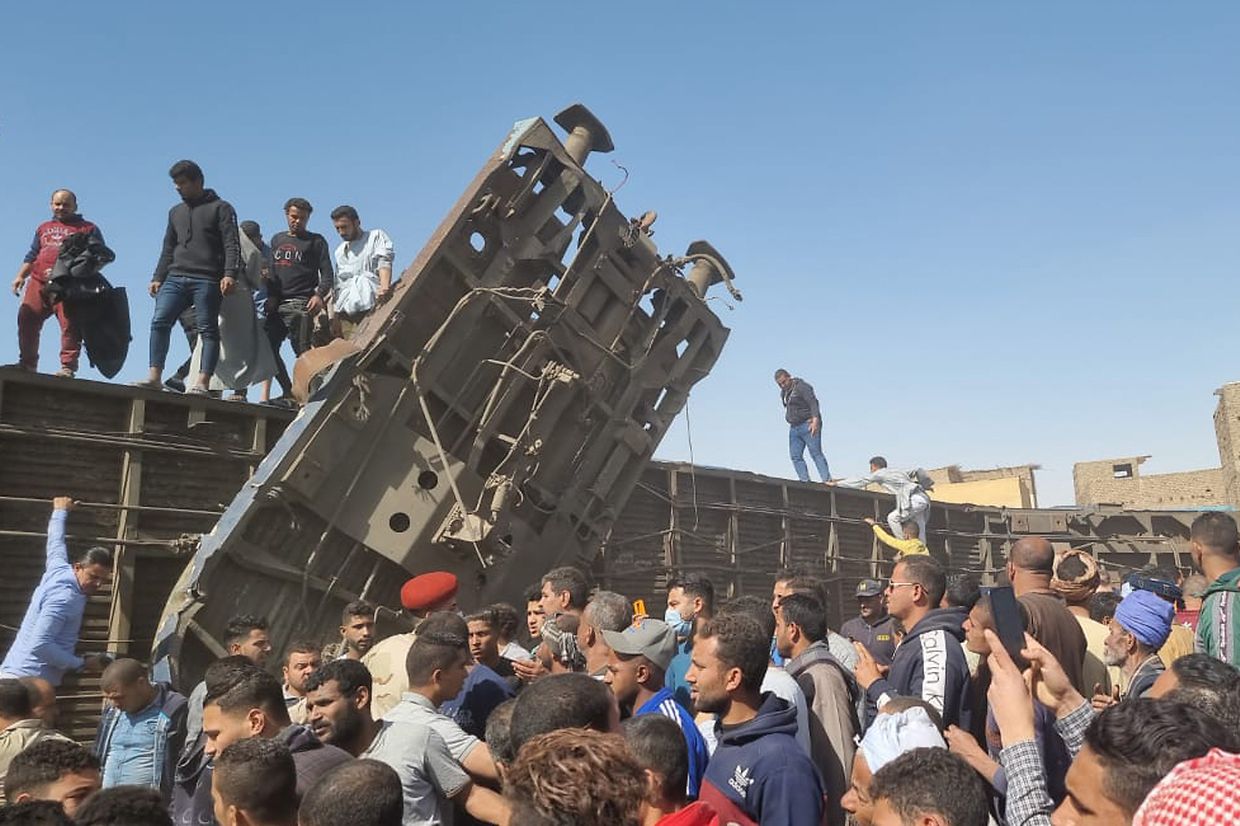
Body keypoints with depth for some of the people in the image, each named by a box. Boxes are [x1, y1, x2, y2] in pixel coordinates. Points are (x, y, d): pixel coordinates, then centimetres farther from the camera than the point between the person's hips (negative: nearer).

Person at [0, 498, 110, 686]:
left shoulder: (58, 567, 8)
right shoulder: (64, 598, -19)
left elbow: (56, 542, 29)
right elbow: (39, 645, -26)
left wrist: (60, 511, 47)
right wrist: (82, 664, -18)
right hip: (28, 682, -10)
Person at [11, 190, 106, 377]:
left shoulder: (88, 229, 13)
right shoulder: (43, 228, 28)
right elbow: (32, 256, 29)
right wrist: (20, 276, 14)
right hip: (38, 283, 5)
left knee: (69, 325, -14)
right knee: (27, 320, -4)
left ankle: (68, 367, -13)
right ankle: (27, 364, 5)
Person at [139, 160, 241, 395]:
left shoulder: (220, 208, 6)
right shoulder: (175, 212, 25)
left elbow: (232, 245, -4)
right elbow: (168, 250, 27)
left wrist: (230, 274, -18)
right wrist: (158, 278, 17)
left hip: (207, 280, -6)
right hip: (175, 278, 6)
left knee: (208, 330, -7)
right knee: (159, 321, -10)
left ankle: (202, 382, -12)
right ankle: (155, 376, -11)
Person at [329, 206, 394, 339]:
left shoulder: (376, 236, 13)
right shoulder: (340, 251, 28)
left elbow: (384, 263, -5)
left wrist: (384, 286, -25)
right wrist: (334, 318, 15)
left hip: (371, 305, -5)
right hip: (346, 312, 5)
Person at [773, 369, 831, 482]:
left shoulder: (801, 386, -9)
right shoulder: (783, 393, 16)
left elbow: (813, 402, -17)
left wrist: (815, 420, -28)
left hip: (808, 425, -8)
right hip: (794, 427, 8)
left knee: (816, 454, -11)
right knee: (795, 456, -1)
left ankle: (827, 480, -12)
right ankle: (805, 481, -2)